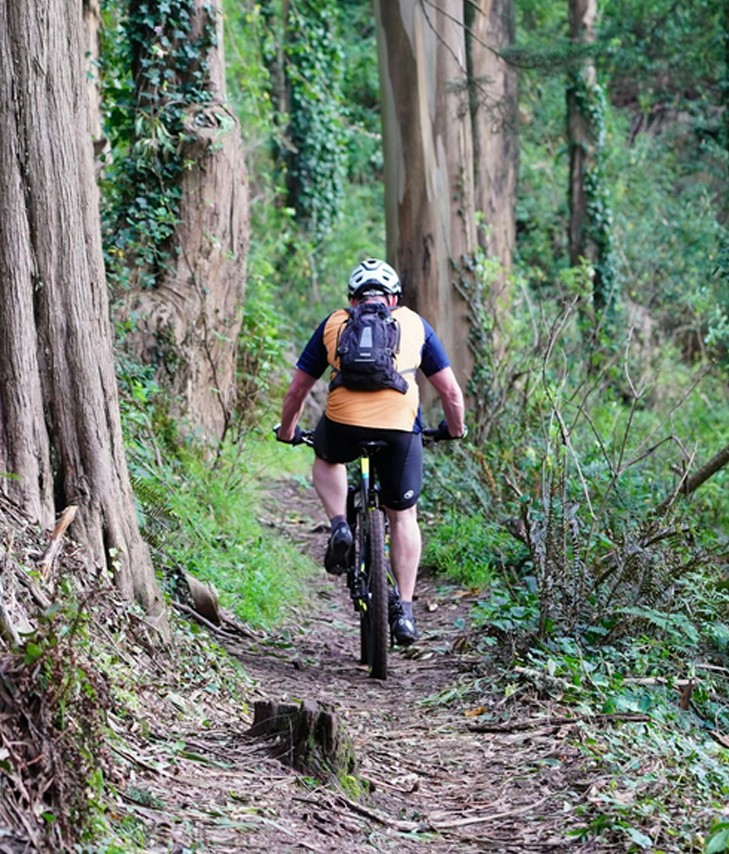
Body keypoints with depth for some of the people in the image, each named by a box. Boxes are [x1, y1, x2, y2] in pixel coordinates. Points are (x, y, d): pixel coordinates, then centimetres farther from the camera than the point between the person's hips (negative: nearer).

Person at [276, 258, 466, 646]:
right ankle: (404, 610, 16)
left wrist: (287, 432, 43)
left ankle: (339, 527, 13)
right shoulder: (414, 324, 22)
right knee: (403, 516, 19)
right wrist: (455, 429, 40)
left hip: (343, 425, 0)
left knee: (326, 460, 35)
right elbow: (450, 390, 22)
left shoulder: (334, 323, 22)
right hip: (399, 429, 0)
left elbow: (297, 389, 27)